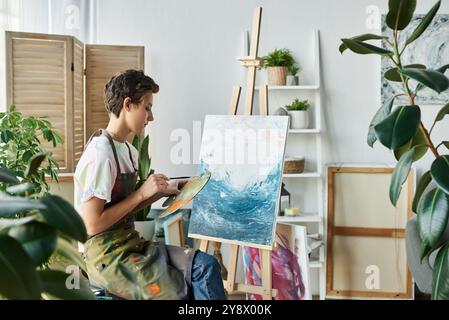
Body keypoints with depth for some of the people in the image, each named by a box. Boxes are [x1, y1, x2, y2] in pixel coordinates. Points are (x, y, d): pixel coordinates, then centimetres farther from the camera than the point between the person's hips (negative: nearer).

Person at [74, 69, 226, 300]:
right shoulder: (100, 155, -18)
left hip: (129, 244, 8)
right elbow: (93, 224, -20)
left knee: (205, 264, -8)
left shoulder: (128, 151, 10)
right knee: (184, 293, -13)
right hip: (107, 256, -8)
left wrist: (163, 191, 4)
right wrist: (143, 192, -17)